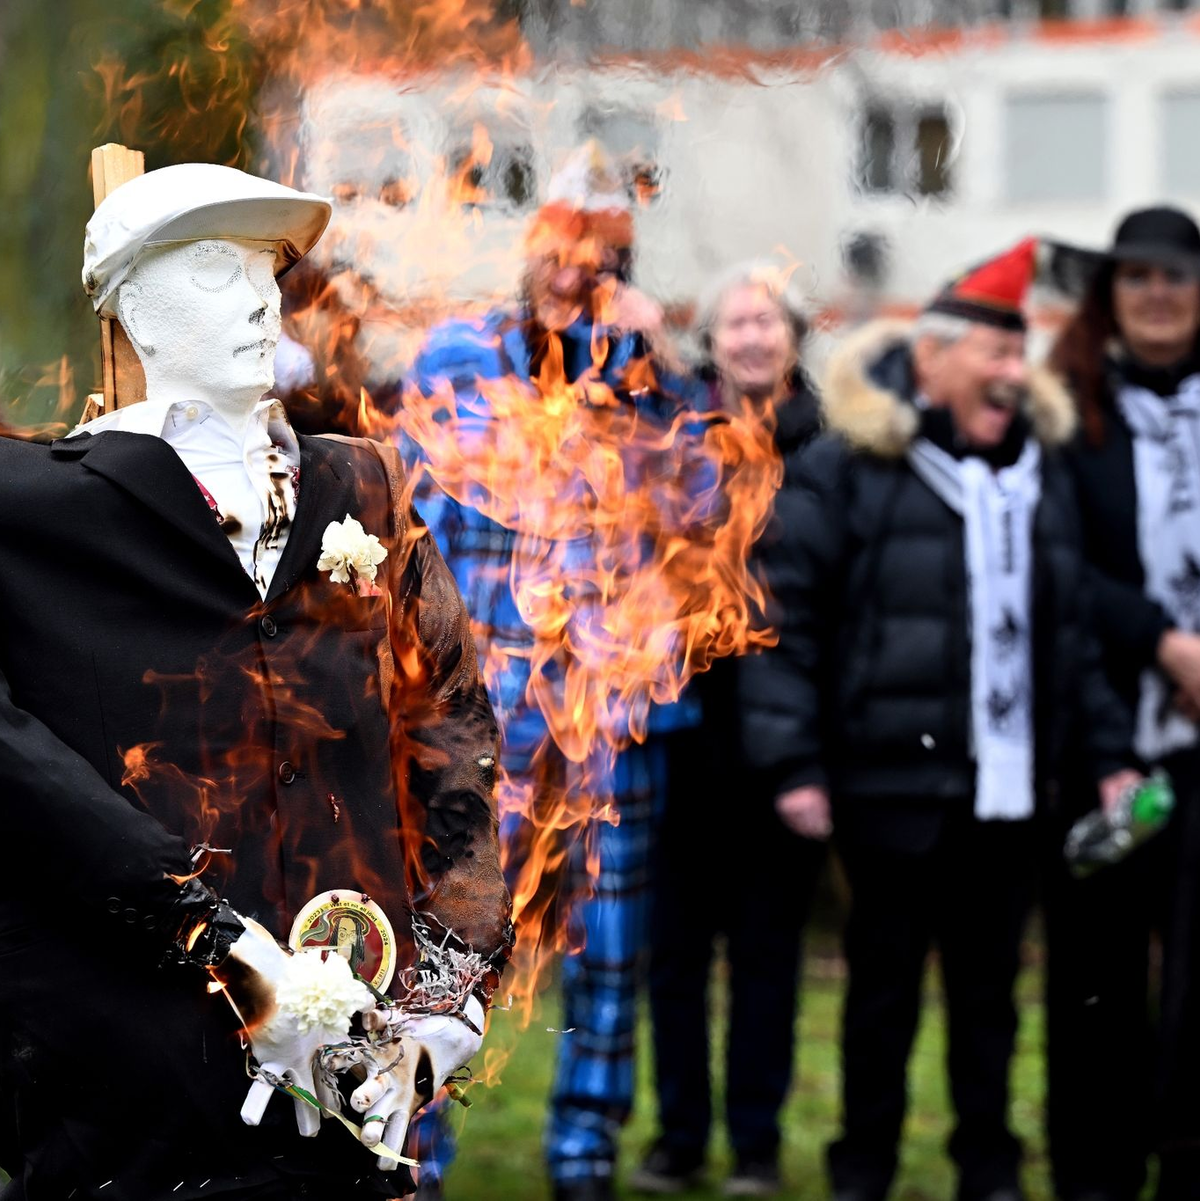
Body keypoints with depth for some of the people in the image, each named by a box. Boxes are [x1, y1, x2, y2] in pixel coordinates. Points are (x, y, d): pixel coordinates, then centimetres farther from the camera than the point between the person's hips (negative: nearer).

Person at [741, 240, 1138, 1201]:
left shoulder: (1042, 470, 13)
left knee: (989, 984, 11)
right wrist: (794, 762, -13)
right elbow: (784, 617, -8)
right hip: (893, 781, -5)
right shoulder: (846, 468, -6)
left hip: (1007, 786, 5)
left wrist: (1109, 750, 14)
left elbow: (1072, 627, 20)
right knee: (885, 981, 4)